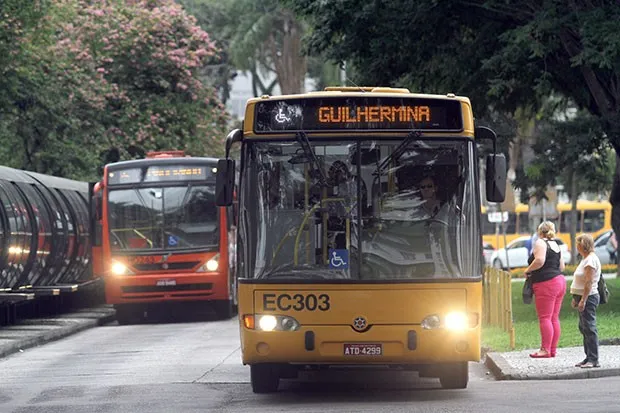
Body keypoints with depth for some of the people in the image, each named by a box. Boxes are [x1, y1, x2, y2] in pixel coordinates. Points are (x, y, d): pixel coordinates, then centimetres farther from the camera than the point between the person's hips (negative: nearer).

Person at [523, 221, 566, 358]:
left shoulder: (540, 243, -8)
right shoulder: (555, 245, 17)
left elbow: (539, 260, -23)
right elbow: (561, 267, 17)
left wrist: (528, 270, -8)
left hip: (546, 284, -9)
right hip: (559, 282, 9)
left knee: (544, 318, -8)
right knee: (554, 318, 9)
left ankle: (545, 350, -11)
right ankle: (553, 349, 9)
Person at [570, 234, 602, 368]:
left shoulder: (591, 260, -16)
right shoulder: (586, 259, 15)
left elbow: (589, 282, -21)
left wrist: (583, 300, -23)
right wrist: (576, 298, 22)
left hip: (589, 297, -11)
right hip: (583, 297, 11)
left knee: (589, 328, -9)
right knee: (584, 327, 13)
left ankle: (593, 360, -9)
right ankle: (589, 357, 19)